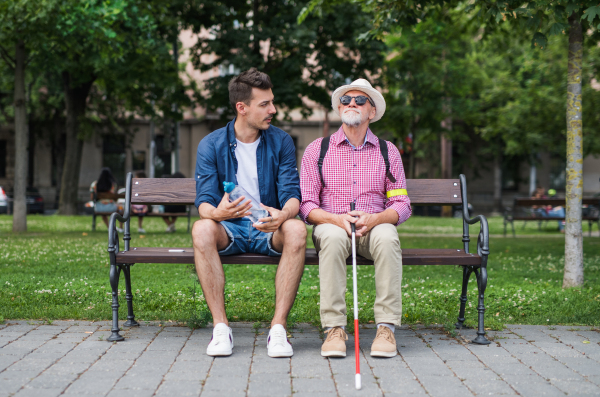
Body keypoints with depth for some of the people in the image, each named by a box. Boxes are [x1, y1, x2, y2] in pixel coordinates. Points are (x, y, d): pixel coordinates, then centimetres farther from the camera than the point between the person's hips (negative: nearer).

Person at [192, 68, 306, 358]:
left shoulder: (281, 142, 2)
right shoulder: (211, 145, -2)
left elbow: (292, 192, -6)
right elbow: (204, 200, -9)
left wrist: (284, 214, -32)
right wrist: (215, 212, -36)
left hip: (268, 230, 1)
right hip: (228, 229, 0)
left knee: (296, 229, -33)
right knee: (201, 228, -34)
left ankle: (278, 327, -32)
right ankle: (220, 328, -30)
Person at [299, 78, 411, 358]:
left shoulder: (387, 152, 12)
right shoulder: (317, 150, 9)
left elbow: (402, 206, 6)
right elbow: (307, 205, 2)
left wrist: (375, 218, -16)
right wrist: (336, 219, -18)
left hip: (374, 226, 1)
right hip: (331, 225, 0)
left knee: (387, 237, -35)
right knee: (333, 237, -37)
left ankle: (387, 327, -32)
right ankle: (334, 327, -34)